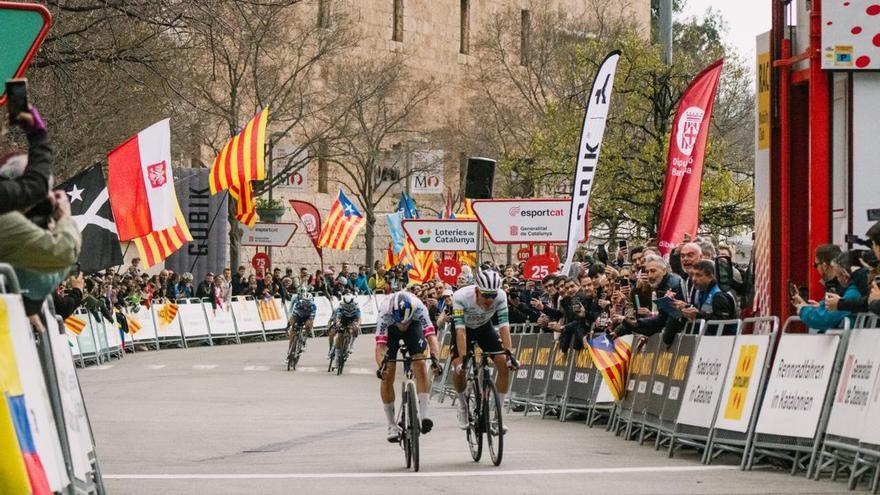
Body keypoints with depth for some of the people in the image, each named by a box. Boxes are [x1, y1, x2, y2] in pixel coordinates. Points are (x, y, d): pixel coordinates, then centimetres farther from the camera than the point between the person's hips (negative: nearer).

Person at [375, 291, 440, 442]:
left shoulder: (418, 308, -39)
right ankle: (392, 426, 1)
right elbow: (380, 346, -44)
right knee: (387, 375, -10)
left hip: (414, 325, 0)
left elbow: (431, 336, -44)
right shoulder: (385, 312, -40)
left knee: (420, 364, -22)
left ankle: (424, 413, -19)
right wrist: (381, 365, -62)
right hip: (390, 329, 0)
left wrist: (435, 358, -61)